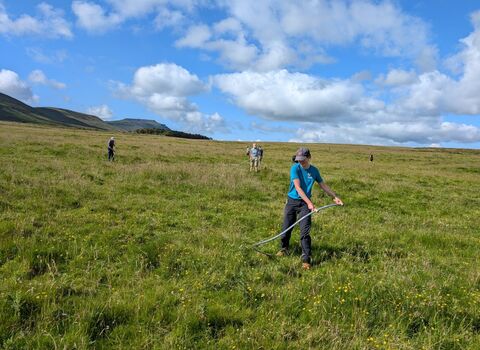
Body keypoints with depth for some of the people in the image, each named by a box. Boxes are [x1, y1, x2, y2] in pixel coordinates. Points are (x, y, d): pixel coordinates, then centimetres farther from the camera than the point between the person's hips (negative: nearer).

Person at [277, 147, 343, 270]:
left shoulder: (314, 170, 1)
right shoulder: (295, 168, -11)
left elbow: (323, 185, 14)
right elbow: (298, 187, -19)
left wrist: (335, 197, 12)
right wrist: (309, 203, -26)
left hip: (305, 203, 1)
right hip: (292, 201, -1)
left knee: (305, 231, -9)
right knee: (286, 228, 6)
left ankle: (306, 258, -4)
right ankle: (284, 249, 33)